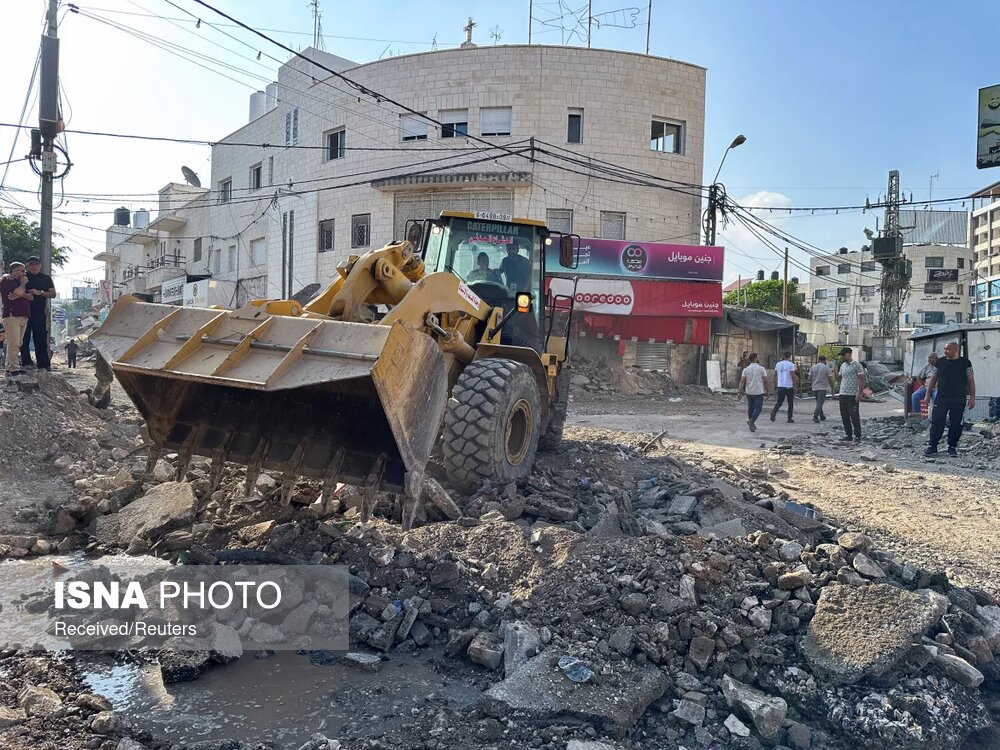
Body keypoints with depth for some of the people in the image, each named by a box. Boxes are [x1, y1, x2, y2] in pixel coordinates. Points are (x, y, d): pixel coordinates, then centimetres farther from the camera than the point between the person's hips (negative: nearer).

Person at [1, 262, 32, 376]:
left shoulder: (19, 281, 24)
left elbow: (30, 297, 12)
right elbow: (19, 291, -18)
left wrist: (19, 295, -7)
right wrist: (23, 283, 2)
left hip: (23, 316, 8)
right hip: (12, 316, -8)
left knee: (16, 344, 5)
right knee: (13, 344, -12)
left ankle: (10, 367, 7)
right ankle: (13, 369, -12)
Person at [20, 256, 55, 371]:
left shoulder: (46, 278, 12)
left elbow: (53, 293, 6)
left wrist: (40, 292, -11)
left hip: (39, 311, 0)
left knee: (41, 339, -2)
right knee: (24, 338, 1)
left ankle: (43, 364, -2)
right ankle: (26, 363, 6)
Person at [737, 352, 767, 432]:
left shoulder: (746, 369, -1)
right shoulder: (761, 369, -6)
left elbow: (742, 381, -5)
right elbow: (765, 380, -1)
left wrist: (740, 391, -3)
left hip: (749, 392, 3)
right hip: (759, 392, -3)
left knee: (750, 408, 13)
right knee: (758, 408, 1)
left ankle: (752, 425, 20)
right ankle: (751, 421, -21)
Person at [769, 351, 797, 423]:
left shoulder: (778, 364, 6)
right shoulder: (791, 364, -7)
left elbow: (775, 373, 17)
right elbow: (792, 375, -12)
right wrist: (794, 385, -4)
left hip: (780, 386, 3)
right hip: (789, 386, -3)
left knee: (779, 401, 9)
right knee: (790, 403, 9)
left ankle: (774, 411, -18)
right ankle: (789, 418, 9)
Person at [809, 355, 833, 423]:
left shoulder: (812, 367, 5)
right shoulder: (826, 368, -5)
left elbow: (809, 379, 4)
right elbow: (829, 379, -3)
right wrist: (832, 387, 10)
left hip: (815, 388, 4)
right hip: (823, 387, -4)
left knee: (819, 402, 17)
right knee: (820, 403, -8)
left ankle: (822, 416, 27)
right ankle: (815, 416, -23)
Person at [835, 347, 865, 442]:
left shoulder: (857, 365, -7)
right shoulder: (842, 365, 14)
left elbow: (862, 380, -11)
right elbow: (839, 378, 17)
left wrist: (859, 393, -17)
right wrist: (836, 370, -1)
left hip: (853, 395, -7)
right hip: (842, 394, 7)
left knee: (854, 417, -3)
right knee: (845, 416, 9)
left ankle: (857, 436, 3)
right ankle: (848, 435, 16)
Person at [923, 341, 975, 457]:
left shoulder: (965, 363, 0)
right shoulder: (941, 362, 7)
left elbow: (971, 380, 2)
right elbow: (933, 378, 13)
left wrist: (972, 397, -3)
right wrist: (927, 394, 9)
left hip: (959, 401, -1)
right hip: (941, 399, 2)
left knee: (956, 425, 4)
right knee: (936, 423, -2)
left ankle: (952, 447, 15)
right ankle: (932, 446, 5)